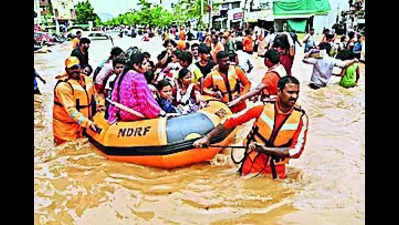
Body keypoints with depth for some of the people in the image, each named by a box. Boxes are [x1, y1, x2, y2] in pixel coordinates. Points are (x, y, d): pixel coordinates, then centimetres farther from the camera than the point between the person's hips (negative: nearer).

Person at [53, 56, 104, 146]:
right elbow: (70, 110, -25)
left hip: (81, 125, 7)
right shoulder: (63, 86, -19)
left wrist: (98, 105, 6)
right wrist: (88, 123, -30)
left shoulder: (87, 80, 4)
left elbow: (94, 95, 23)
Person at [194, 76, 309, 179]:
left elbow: (296, 151, -14)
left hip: (277, 171, 1)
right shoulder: (263, 108, -12)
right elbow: (232, 121, -6)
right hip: (251, 166, -1)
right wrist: (207, 137, -9)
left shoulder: (301, 118, -11)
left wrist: (265, 149, -24)